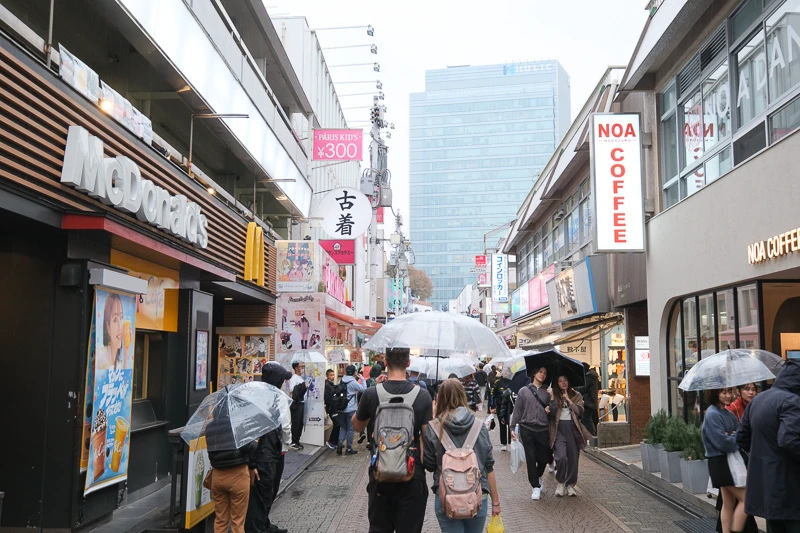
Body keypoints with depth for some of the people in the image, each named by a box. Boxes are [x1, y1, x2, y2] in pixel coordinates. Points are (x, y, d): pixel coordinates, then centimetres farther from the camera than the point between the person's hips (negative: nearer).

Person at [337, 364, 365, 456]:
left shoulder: (341, 381, 2)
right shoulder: (353, 382, -15)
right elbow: (364, 389, -11)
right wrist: (362, 379, -1)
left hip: (342, 408, 5)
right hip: (351, 409, -5)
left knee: (343, 427, 18)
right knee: (350, 429, 4)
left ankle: (340, 444, 2)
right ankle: (349, 449, 8)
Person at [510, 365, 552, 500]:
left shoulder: (547, 393, 10)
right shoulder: (524, 391, 4)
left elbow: (551, 411, 20)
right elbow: (517, 410, 4)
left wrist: (549, 411, -3)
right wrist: (513, 427, 0)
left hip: (543, 429, 2)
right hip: (527, 428, -2)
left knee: (544, 458, 6)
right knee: (531, 458, -1)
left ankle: (538, 476, 37)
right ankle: (536, 487, 9)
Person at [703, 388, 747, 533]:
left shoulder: (728, 414, 13)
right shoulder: (713, 414, -15)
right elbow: (723, 443, -21)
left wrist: (734, 436, -10)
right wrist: (737, 437, -6)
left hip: (731, 460, 9)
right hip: (721, 462, -9)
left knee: (729, 503, 11)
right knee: (745, 499, -8)